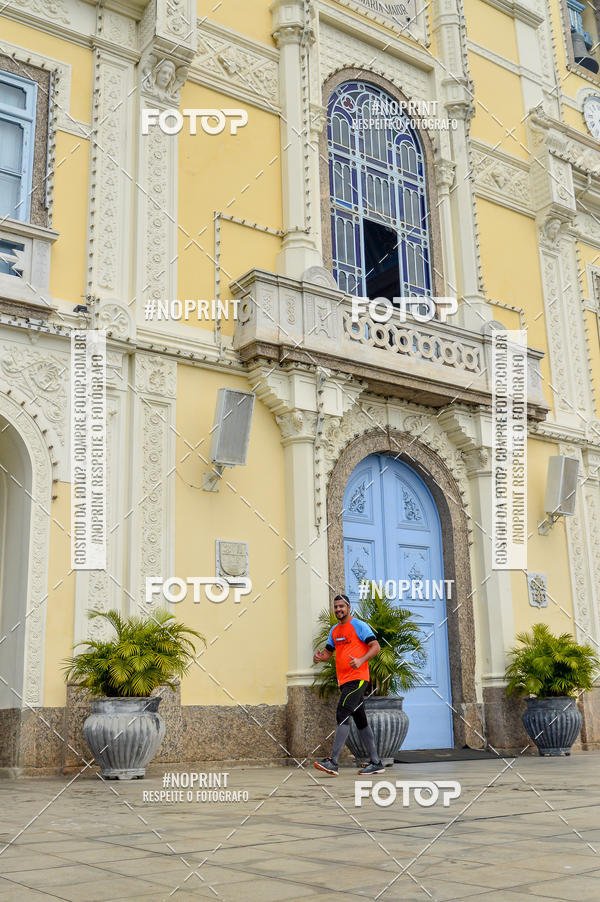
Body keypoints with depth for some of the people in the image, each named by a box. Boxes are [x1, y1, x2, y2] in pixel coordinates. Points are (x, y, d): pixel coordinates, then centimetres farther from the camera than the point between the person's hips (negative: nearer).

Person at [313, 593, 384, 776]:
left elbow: (376, 647, -10)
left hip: (357, 678, -8)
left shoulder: (359, 625, -5)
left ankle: (333, 762, -20)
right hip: (344, 681, 8)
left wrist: (361, 660, -26)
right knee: (361, 721, 10)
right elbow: (328, 652, 25)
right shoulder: (334, 631, 18)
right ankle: (376, 763, 15)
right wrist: (320, 656, 2)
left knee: (342, 715, -16)